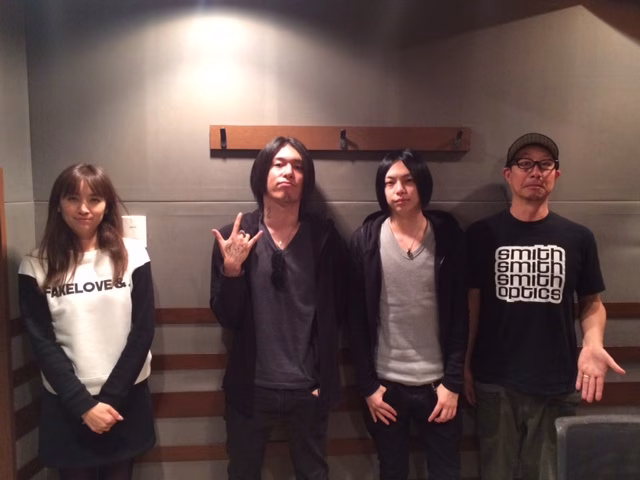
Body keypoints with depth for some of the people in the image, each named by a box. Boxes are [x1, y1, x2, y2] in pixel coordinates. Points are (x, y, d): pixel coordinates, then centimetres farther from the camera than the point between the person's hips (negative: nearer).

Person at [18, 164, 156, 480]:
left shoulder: (132, 256, -5)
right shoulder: (36, 267, -5)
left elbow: (142, 332, -6)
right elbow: (42, 344, -6)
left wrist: (110, 398, -10)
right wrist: (83, 404, -12)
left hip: (125, 398, 1)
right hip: (66, 405, 0)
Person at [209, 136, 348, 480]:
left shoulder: (326, 237, -5)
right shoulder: (234, 237, -7)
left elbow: (338, 311, 2)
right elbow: (226, 319, -7)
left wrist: (323, 376, -2)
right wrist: (232, 269, -22)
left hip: (308, 389, 1)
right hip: (250, 388, 0)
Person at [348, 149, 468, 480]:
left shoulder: (448, 235, -4)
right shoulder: (366, 239, -5)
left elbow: (460, 314, -2)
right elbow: (357, 319, -4)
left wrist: (453, 381, -5)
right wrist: (367, 384, -5)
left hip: (437, 383, 0)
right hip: (385, 383, 0)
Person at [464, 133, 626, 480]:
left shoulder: (578, 237, 1)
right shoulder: (482, 234, -3)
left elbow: (591, 302, 7)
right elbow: (471, 303, 0)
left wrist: (592, 343, -13)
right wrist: (464, 365, 0)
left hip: (558, 384, 1)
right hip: (495, 382, -1)